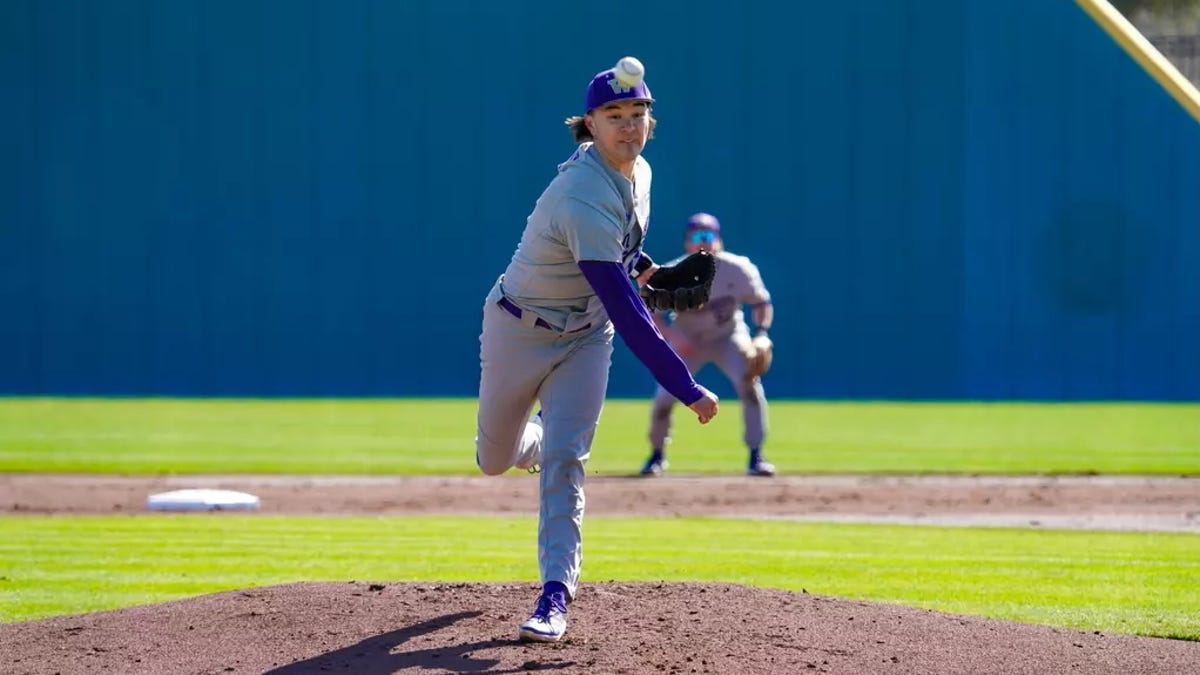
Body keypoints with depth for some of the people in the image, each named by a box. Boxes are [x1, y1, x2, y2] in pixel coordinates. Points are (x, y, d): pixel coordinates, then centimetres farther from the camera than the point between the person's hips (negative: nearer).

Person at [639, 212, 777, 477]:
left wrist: (762, 334, -26)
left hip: (729, 337, -1)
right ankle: (657, 455, 19)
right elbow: (655, 316, -15)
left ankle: (756, 457, -19)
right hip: (687, 341, 1)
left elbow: (762, 303, -8)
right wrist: (673, 335, -35)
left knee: (749, 382, -26)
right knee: (664, 398, -10)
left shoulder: (737, 269, -20)